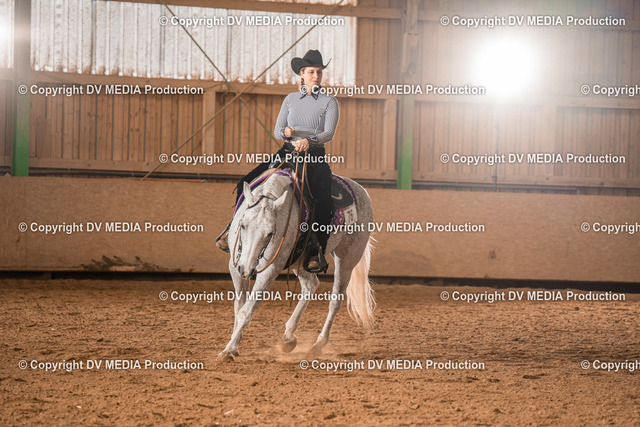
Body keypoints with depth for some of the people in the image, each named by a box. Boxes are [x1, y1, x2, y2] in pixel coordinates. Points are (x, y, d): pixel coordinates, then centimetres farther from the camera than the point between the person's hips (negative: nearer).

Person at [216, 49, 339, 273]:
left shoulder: (329, 102, 3)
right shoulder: (291, 99, 14)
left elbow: (329, 133, -10)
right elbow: (277, 130, 10)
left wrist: (310, 141, -29)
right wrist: (285, 132, -14)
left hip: (315, 156, -4)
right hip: (287, 153, 4)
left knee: (323, 202, -29)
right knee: (246, 185, -11)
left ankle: (318, 251, -20)